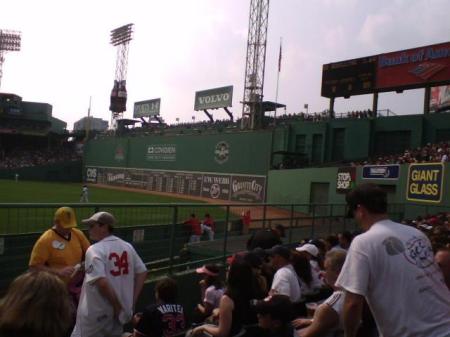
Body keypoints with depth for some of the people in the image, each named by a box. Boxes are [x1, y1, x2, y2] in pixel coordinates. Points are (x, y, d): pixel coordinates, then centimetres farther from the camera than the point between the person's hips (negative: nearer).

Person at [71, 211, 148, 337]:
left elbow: (102, 282, -27)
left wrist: (118, 307, -18)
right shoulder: (128, 247, 3)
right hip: (122, 311, 6)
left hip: (97, 312, -6)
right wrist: (132, 301, 5)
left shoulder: (94, 250, -17)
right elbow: (142, 273, 5)